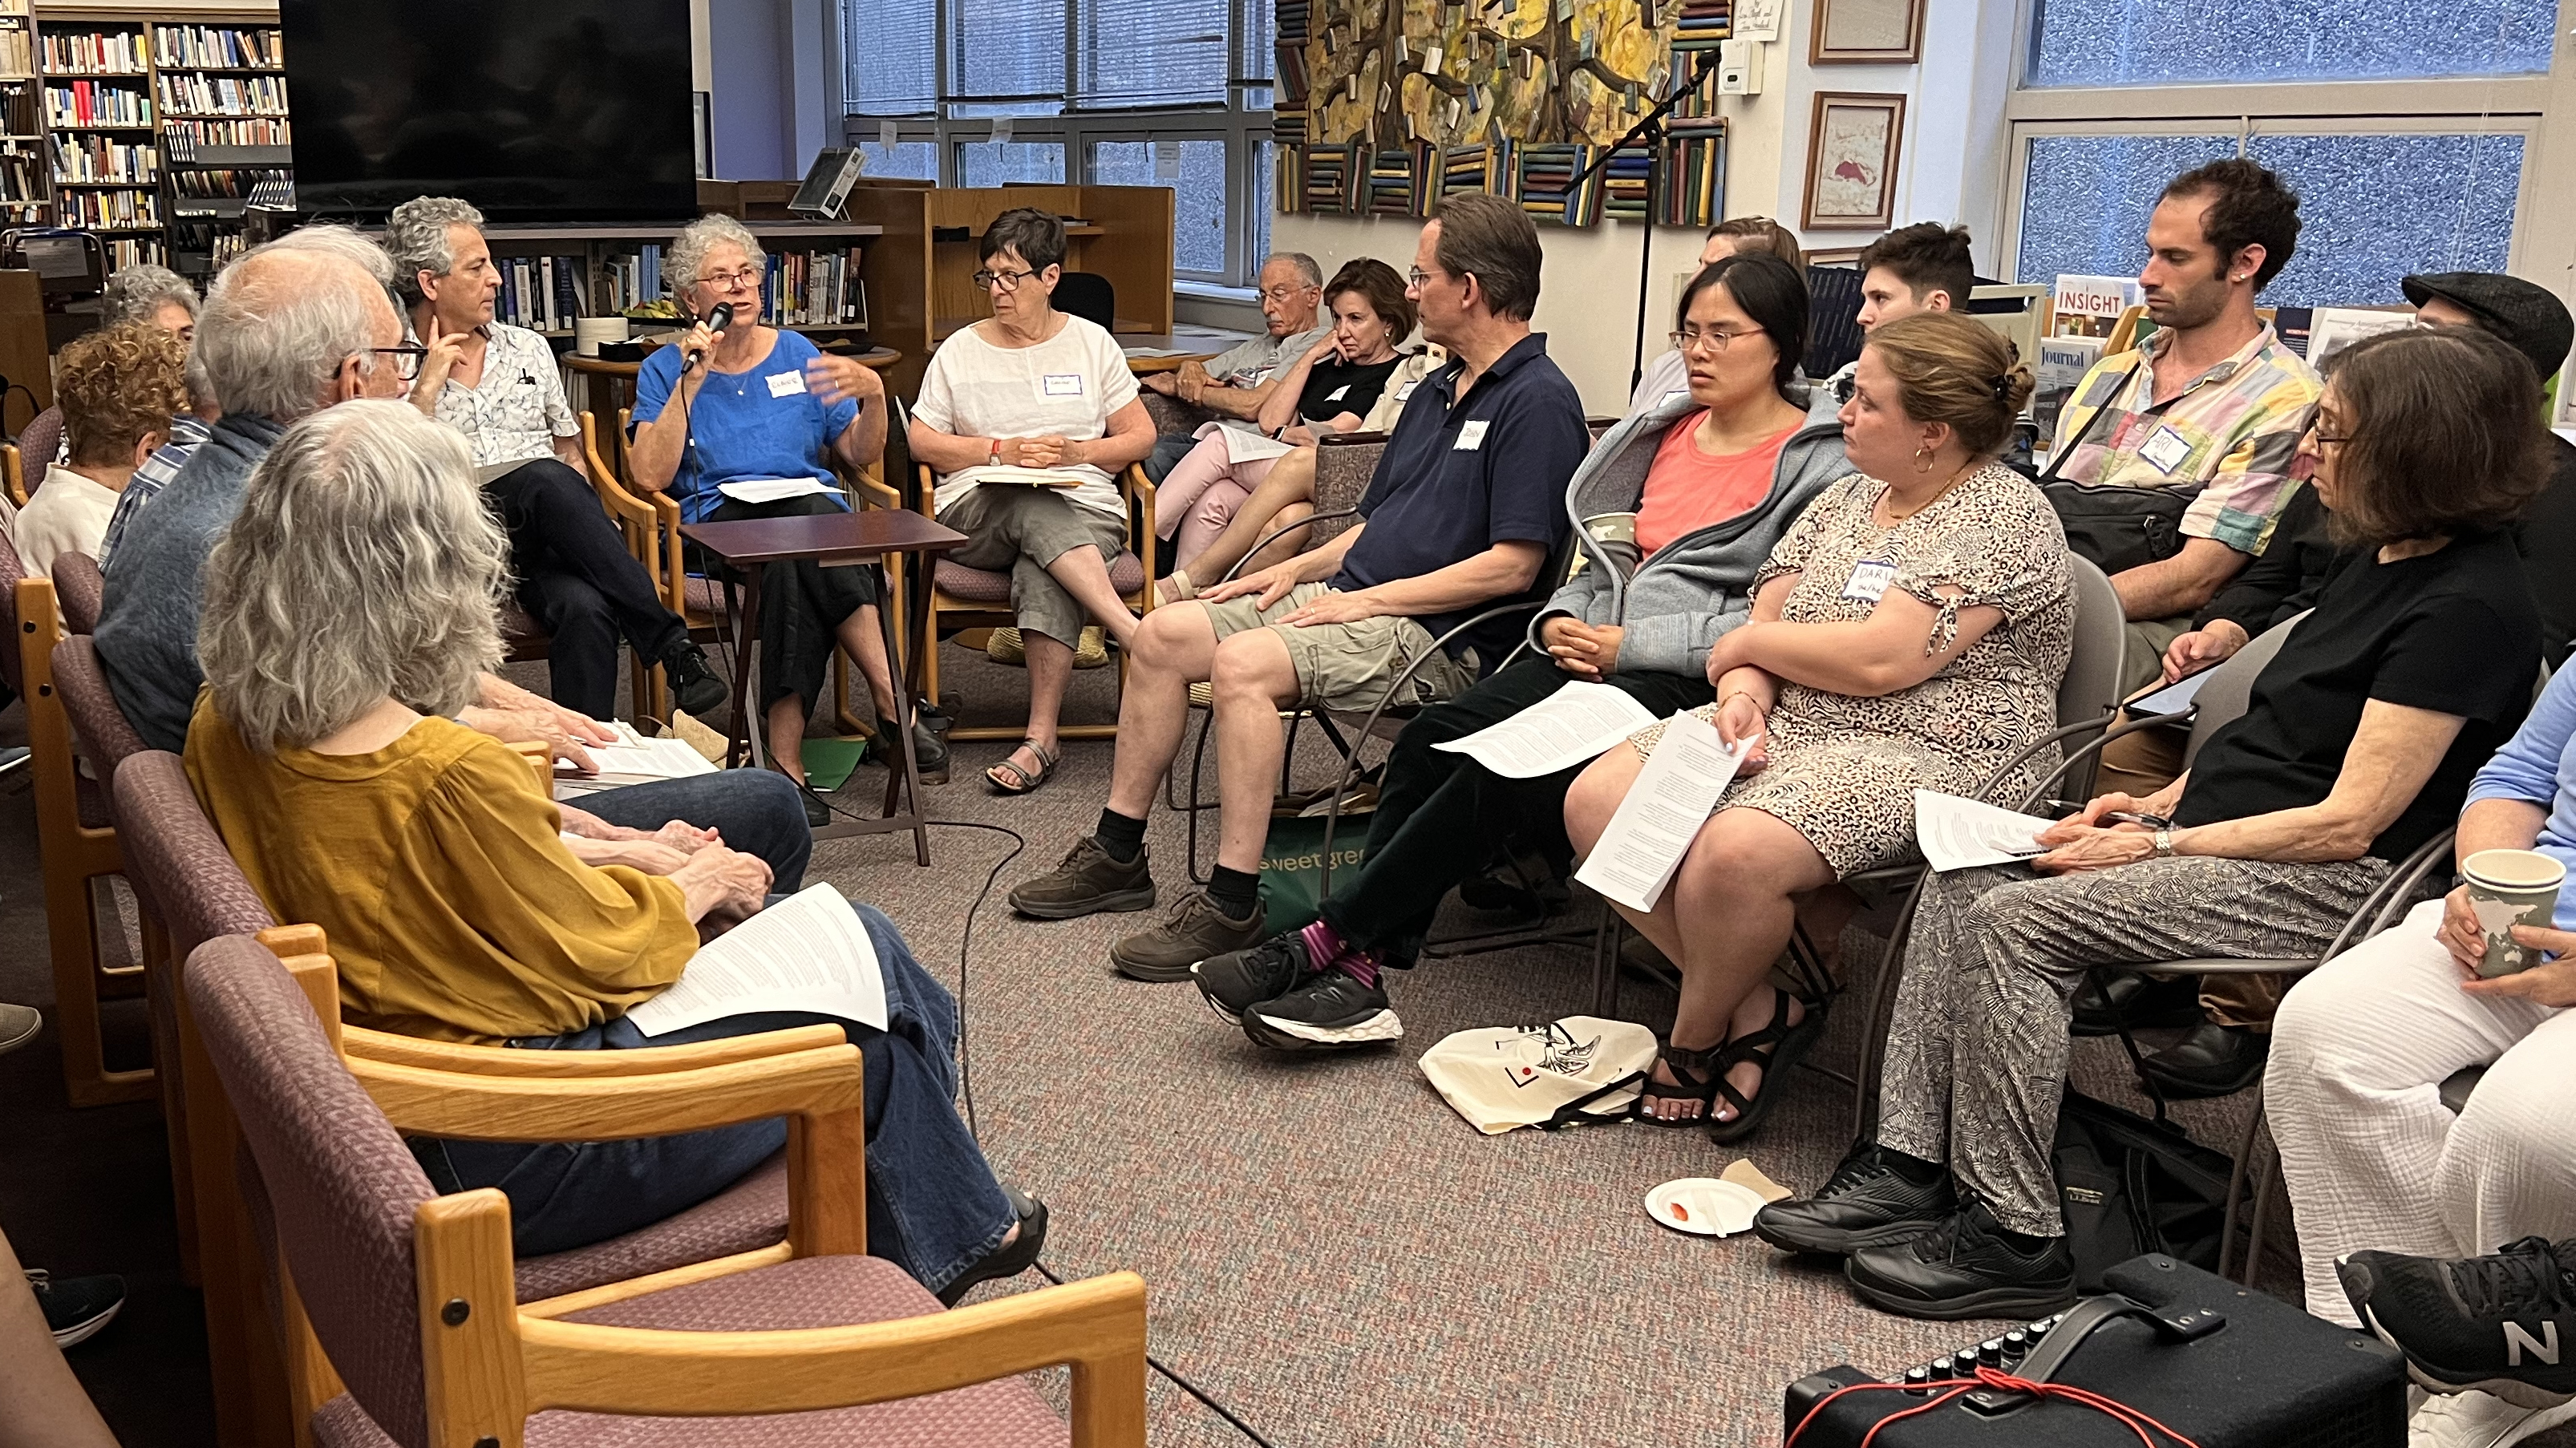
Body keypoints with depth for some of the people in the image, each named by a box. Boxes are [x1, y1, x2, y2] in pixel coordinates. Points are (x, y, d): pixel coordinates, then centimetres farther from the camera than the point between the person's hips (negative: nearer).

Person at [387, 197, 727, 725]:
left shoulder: (529, 349, 22)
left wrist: (578, 521, 9)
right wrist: (427, 386, -7)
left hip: (544, 537, 4)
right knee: (544, 480, -38)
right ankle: (670, 643, -38)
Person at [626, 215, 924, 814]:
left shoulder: (797, 353, 20)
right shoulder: (665, 368, 14)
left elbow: (861, 456, 17)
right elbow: (650, 476, -3)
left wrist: (873, 395, -3)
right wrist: (690, 383, -6)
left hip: (816, 509, 2)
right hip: (720, 518, -2)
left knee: (796, 565, -37)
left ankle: (785, 751, -36)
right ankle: (896, 707, -38)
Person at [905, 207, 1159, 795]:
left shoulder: (1092, 343, 15)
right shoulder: (961, 350, 16)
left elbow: (1141, 435, 12)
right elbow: (921, 441, 11)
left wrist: (1077, 452, -6)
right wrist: (1003, 451, -3)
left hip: (1083, 509, -1)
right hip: (979, 513, 1)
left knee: (1045, 573, -37)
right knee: (1038, 512, -38)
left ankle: (1042, 736, -40)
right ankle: (1136, 634, -45)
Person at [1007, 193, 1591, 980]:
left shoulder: (1538, 401, -12)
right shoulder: (1439, 390, 19)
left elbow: (1512, 565, -20)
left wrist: (1369, 599, -17)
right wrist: (1298, 569, 8)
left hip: (1438, 637, -10)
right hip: (1360, 599, 10)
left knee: (1243, 662, -31)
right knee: (1163, 634, 0)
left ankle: (1233, 907, -25)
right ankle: (1117, 855, 7)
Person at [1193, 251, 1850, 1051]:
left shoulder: (1820, 464, -1)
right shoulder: (1662, 433, 22)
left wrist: (1629, 645, -14)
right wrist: (1562, 621, 3)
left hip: (1687, 680, -7)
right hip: (1590, 649, 7)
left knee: (1502, 770, -29)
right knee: (1433, 737, -21)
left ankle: (1327, 943, -21)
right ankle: (1359, 972, -24)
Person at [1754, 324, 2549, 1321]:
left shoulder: (2465, 608, -17)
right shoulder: (2375, 557, 12)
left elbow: (2347, 822, -20)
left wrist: (2159, 846, -17)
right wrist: (2160, 802, 6)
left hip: (2331, 883, -10)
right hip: (2225, 833, 10)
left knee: (2015, 919, -23)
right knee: (1961, 884, -5)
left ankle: (2013, 1237, -14)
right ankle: (1908, 1168, -8)